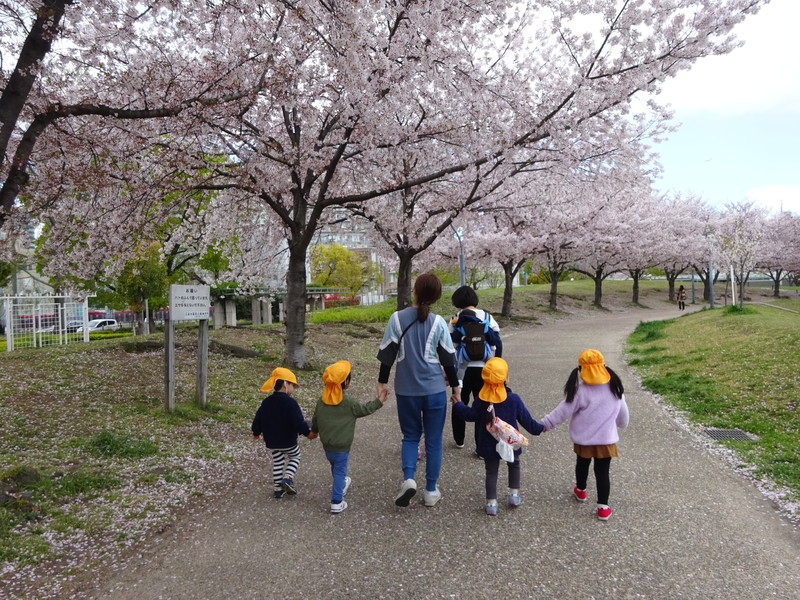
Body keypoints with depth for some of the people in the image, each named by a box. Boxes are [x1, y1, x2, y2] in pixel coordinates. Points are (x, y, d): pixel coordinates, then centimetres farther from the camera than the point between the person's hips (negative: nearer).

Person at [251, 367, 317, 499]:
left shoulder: (266, 402, 1)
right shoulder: (290, 402, -19)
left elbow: (258, 419, 8)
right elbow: (298, 422, -22)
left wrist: (256, 432, 25)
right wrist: (308, 433, -9)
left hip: (271, 442, 5)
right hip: (288, 442, -5)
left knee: (277, 462, 20)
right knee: (295, 457, 19)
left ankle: (277, 488, 21)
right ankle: (287, 478, -1)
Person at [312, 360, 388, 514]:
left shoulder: (321, 401, -3)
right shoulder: (349, 403, -18)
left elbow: (315, 421, 8)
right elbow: (364, 409, -4)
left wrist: (314, 431, 29)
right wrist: (379, 401, 7)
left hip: (326, 445, 6)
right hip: (342, 447, -5)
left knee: (335, 467, 26)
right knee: (340, 471, 3)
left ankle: (341, 485, 50)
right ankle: (336, 503, 4)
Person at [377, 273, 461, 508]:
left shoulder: (397, 318, -5)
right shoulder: (438, 322, -5)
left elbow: (387, 354, -2)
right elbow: (447, 358, 2)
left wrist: (382, 382, 9)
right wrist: (455, 385, 15)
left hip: (406, 390, 1)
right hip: (435, 389, 0)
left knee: (410, 436, 16)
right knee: (433, 440, 11)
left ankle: (408, 478, -5)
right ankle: (431, 491, 17)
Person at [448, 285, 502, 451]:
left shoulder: (456, 320, -4)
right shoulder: (487, 317, 1)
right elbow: (497, 343, 0)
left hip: (462, 369, -1)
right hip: (483, 368, 1)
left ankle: (459, 440, 33)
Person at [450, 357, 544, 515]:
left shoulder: (481, 399, -13)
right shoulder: (514, 399, -14)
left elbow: (470, 415, -3)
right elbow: (526, 419, -5)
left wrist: (457, 405, 13)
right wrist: (539, 428, 13)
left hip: (489, 445, 1)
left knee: (491, 471, 12)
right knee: (514, 465, 25)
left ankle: (491, 503, 10)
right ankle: (514, 495, 24)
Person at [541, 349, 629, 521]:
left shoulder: (581, 391, -18)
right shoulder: (615, 387, -6)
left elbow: (563, 411, -13)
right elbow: (623, 412, 8)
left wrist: (545, 424, -1)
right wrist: (622, 423, 30)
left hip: (583, 439, -1)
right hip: (606, 439, 1)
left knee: (582, 464, 23)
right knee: (603, 472, 8)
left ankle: (580, 491, 46)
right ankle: (603, 508, 12)